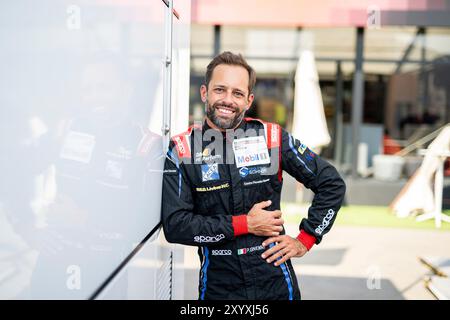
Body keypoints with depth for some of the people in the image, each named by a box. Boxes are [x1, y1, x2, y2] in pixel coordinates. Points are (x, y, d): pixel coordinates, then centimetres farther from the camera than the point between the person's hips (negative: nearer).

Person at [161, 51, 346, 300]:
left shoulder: (272, 137, -4)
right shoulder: (181, 150, -6)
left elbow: (332, 184, 2)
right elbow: (174, 225, -13)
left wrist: (305, 240, -2)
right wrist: (245, 224, -14)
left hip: (275, 282, 1)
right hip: (217, 286, 0)